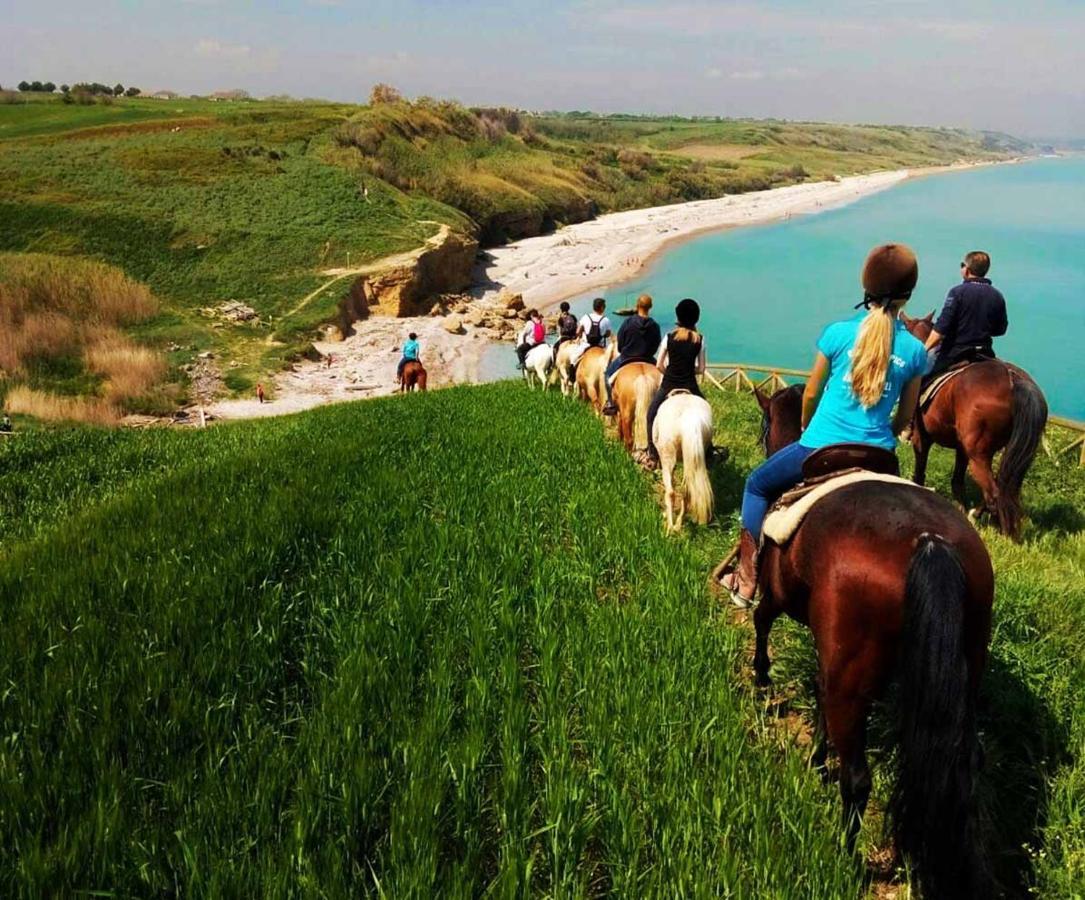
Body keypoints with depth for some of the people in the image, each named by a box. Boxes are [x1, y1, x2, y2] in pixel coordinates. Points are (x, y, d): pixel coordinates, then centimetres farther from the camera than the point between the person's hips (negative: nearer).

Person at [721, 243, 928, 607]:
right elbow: (904, 417, 10)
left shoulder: (838, 332, -5)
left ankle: (747, 578, 18)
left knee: (757, 485, 21)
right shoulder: (915, 351, 0)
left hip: (820, 448, -2)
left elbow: (811, 393, 6)